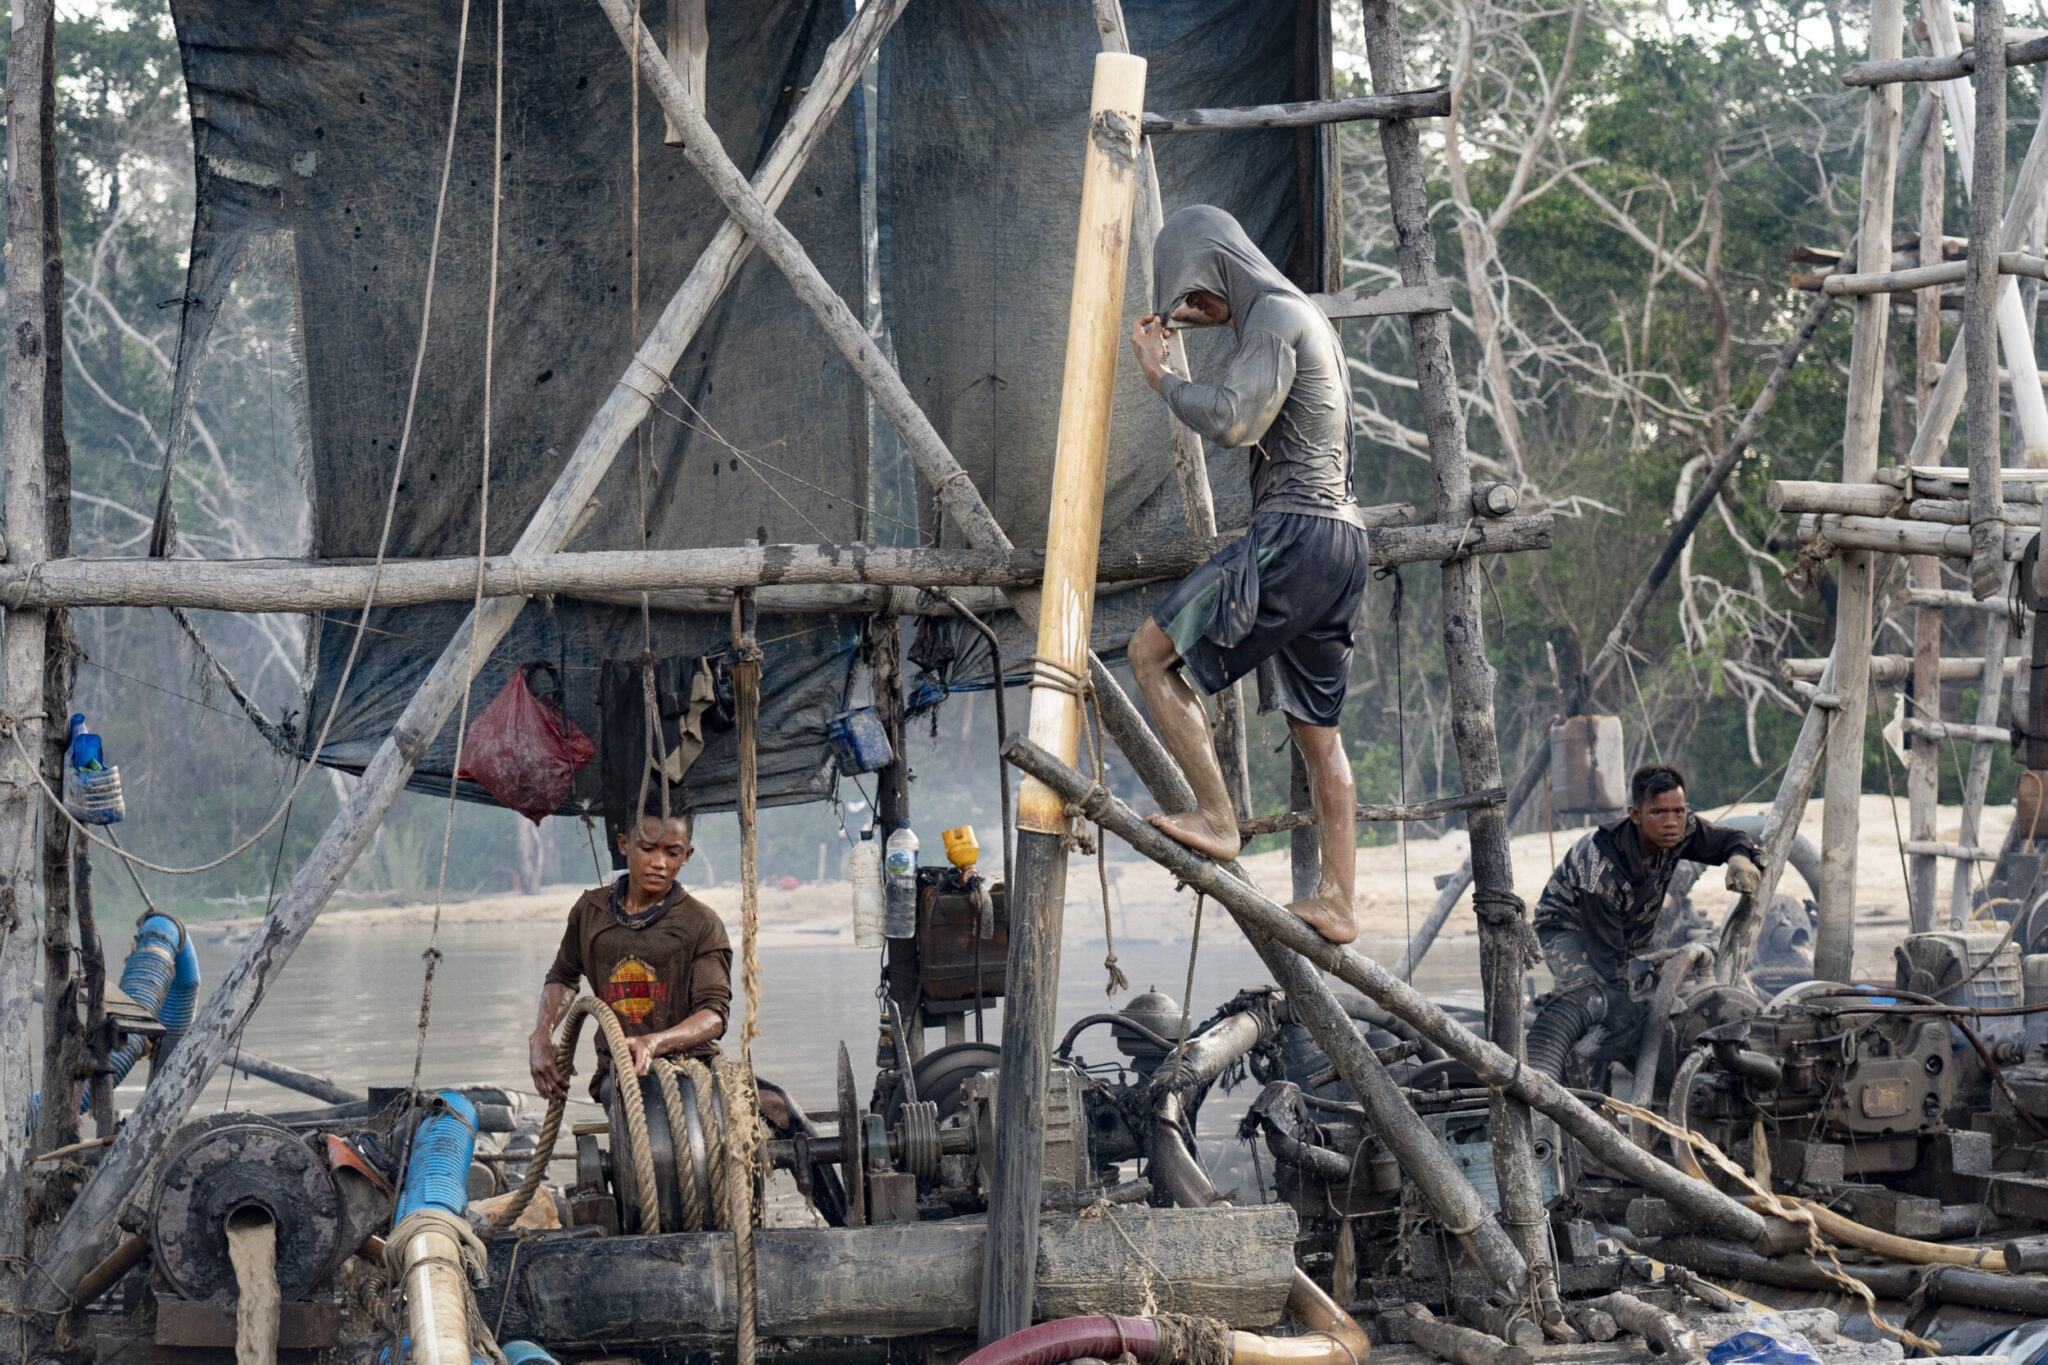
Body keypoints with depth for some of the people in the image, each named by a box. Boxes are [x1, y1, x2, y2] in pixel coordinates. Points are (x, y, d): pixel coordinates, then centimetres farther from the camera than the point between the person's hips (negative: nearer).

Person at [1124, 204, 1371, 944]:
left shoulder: (1276, 317, -9)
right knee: (1317, 730, 10)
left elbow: (1233, 421, -21)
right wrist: (1203, 317, 44)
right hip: (1337, 541, 10)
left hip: (1295, 532, -10)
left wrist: (1161, 376, -7)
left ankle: (1216, 818, -10)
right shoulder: (1302, 317, 21)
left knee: (1152, 653, -6)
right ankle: (1336, 902, 9)